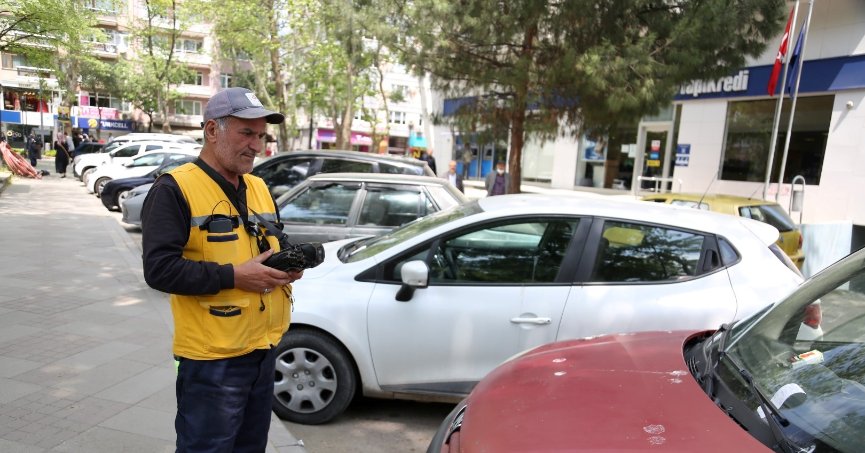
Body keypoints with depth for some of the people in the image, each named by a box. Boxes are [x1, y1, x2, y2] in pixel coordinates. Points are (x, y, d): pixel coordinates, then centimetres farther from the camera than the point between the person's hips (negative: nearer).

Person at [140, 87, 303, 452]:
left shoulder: (259, 188, 11)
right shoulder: (175, 189, -13)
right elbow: (159, 269, -20)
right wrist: (234, 275, -24)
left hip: (264, 349, 8)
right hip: (213, 358, -7)